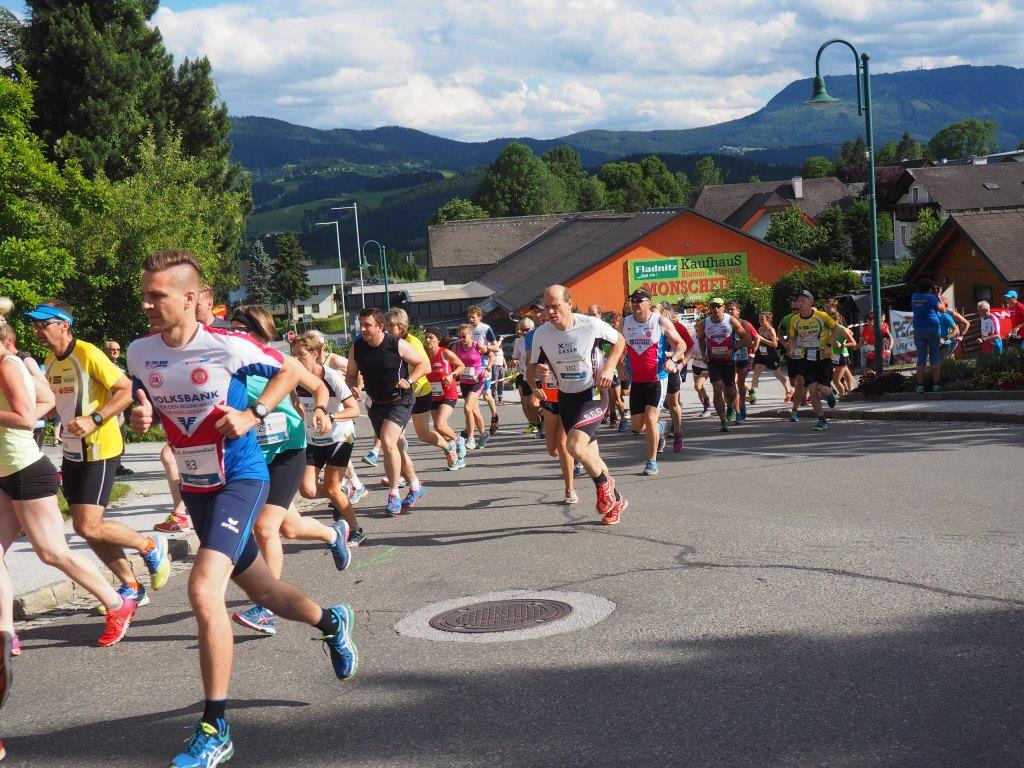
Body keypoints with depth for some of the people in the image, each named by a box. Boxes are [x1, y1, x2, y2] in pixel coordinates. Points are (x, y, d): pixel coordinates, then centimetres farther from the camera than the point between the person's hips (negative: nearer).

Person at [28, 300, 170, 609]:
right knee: (85, 527, 8)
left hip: (100, 451, -9)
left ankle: (152, 547, 10)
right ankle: (131, 587, 20)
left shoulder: (88, 354, -17)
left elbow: (127, 390, -19)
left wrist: (94, 420, -26)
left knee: (89, 527, -13)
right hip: (72, 453, 9)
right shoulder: (50, 361, 9)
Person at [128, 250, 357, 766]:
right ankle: (330, 622, 51)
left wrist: (253, 415, -16)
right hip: (194, 486, 6)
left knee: (203, 589, -24)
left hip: (240, 478, -6)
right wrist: (138, 419, -11)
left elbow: (288, 372, -2)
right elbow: (144, 406, 13)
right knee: (262, 591, 19)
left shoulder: (227, 346, -17)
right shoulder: (139, 353, -4)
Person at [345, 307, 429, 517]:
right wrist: (353, 388, -13)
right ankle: (415, 486, 34)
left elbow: (424, 365, -4)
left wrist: (409, 381, -19)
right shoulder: (357, 347, -3)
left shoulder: (398, 345, -15)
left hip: (400, 401, -6)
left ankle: (394, 495, -15)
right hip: (377, 404, 6)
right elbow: (351, 376, 9)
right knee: (394, 447, 14)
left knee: (388, 441, -23)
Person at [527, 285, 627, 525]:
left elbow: (619, 341, 1)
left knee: (574, 444, -24)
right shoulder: (541, 334, -8)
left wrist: (609, 367, -12)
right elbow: (533, 369, 5)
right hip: (566, 397, 5)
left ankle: (603, 485, 3)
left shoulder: (591, 325, -17)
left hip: (593, 394, -5)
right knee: (589, 455, 13)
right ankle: (615, 500, 33)